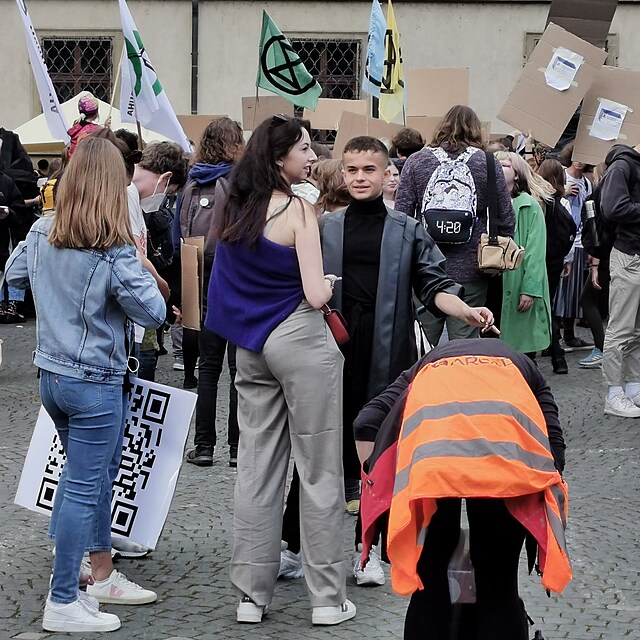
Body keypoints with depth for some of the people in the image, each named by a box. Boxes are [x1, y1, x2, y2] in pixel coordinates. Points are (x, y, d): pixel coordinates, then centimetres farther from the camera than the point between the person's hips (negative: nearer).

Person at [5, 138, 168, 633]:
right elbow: (153, 313, -17)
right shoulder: (115, 252, -20)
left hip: (52, 374, 7)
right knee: (82, 490, 0)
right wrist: (142, 269, -2)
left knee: (100, 474, 21)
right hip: (94, 382, -7)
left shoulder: (42, 233, 0)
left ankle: (103, 576, 31)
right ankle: (63, 604, 5)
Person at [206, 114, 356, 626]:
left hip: (251, 346, 7)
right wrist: (329, 283, 3)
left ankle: (251, 593, 15)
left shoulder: (235, 209, 8)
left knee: (256, 469, 10)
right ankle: (327, 597, 6)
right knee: (318, 471, 1)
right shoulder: (298, 210, -13)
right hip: (299, 339, -7)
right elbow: (315, 295, -17)